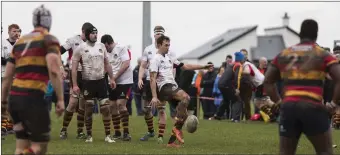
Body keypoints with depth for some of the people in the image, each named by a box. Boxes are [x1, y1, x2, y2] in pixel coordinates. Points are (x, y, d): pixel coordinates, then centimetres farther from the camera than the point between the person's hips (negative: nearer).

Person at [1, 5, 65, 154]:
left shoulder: (20, 42, 19)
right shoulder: (49, 40, 0)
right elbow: (54, 71, -16)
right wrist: (60, 99, -14)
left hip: (14, 97, 7)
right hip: (32, 98, -7)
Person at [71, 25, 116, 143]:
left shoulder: (101, 46, 6)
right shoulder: (81, 48, -7)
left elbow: (107, 63, 15)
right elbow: (74, 67, -7)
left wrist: (112, 78, 12)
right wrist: (74, 85, -11)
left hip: (101, 81, 3)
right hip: (88, 82, -3)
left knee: (106, 108, -2)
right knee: (88, 109, 3)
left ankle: (107, 135, 1)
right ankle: (89, 136, 13)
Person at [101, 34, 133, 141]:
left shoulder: (122, 48, -9)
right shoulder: (107, 52, 13)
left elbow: (126, 64, -16)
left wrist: (114, 77, -16)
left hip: (124, 81, -7)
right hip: (113, 83, 7)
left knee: (120, 104, -16)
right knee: (112, 106, 4)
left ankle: (126, 133, -11)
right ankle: (117, 133, 13)